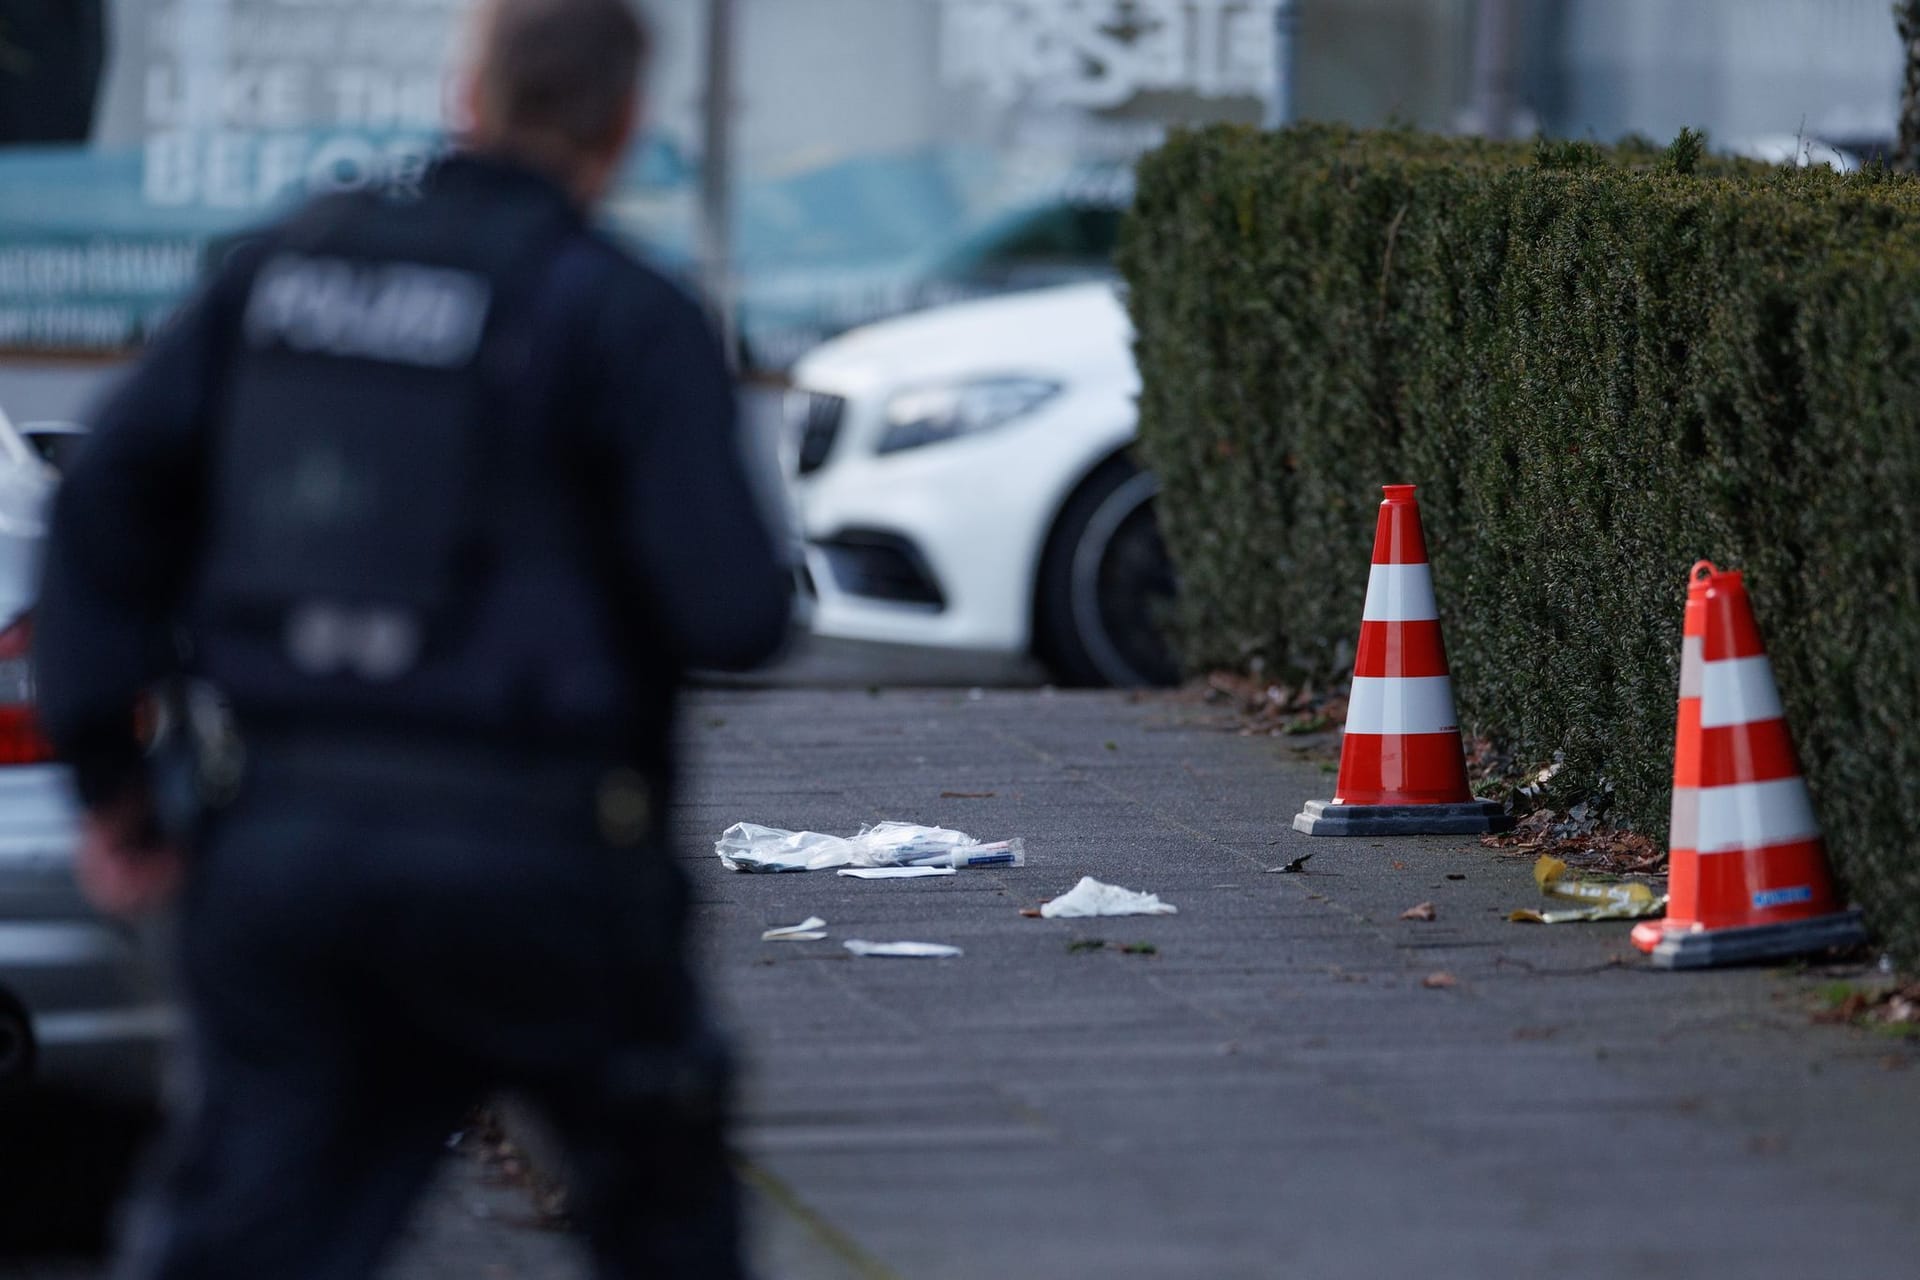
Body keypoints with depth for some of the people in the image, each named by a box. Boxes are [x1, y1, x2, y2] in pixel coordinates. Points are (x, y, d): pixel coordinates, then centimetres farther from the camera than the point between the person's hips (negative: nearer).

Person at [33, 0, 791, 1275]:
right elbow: (732, 610, -12)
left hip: (276, 835, 4)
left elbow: (108, 502, 6)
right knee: (660, 1170, 22)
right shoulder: (630, 318, -5)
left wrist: (111, 777, 10)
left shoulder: (285, 263, 9)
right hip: (528, 860, -3)